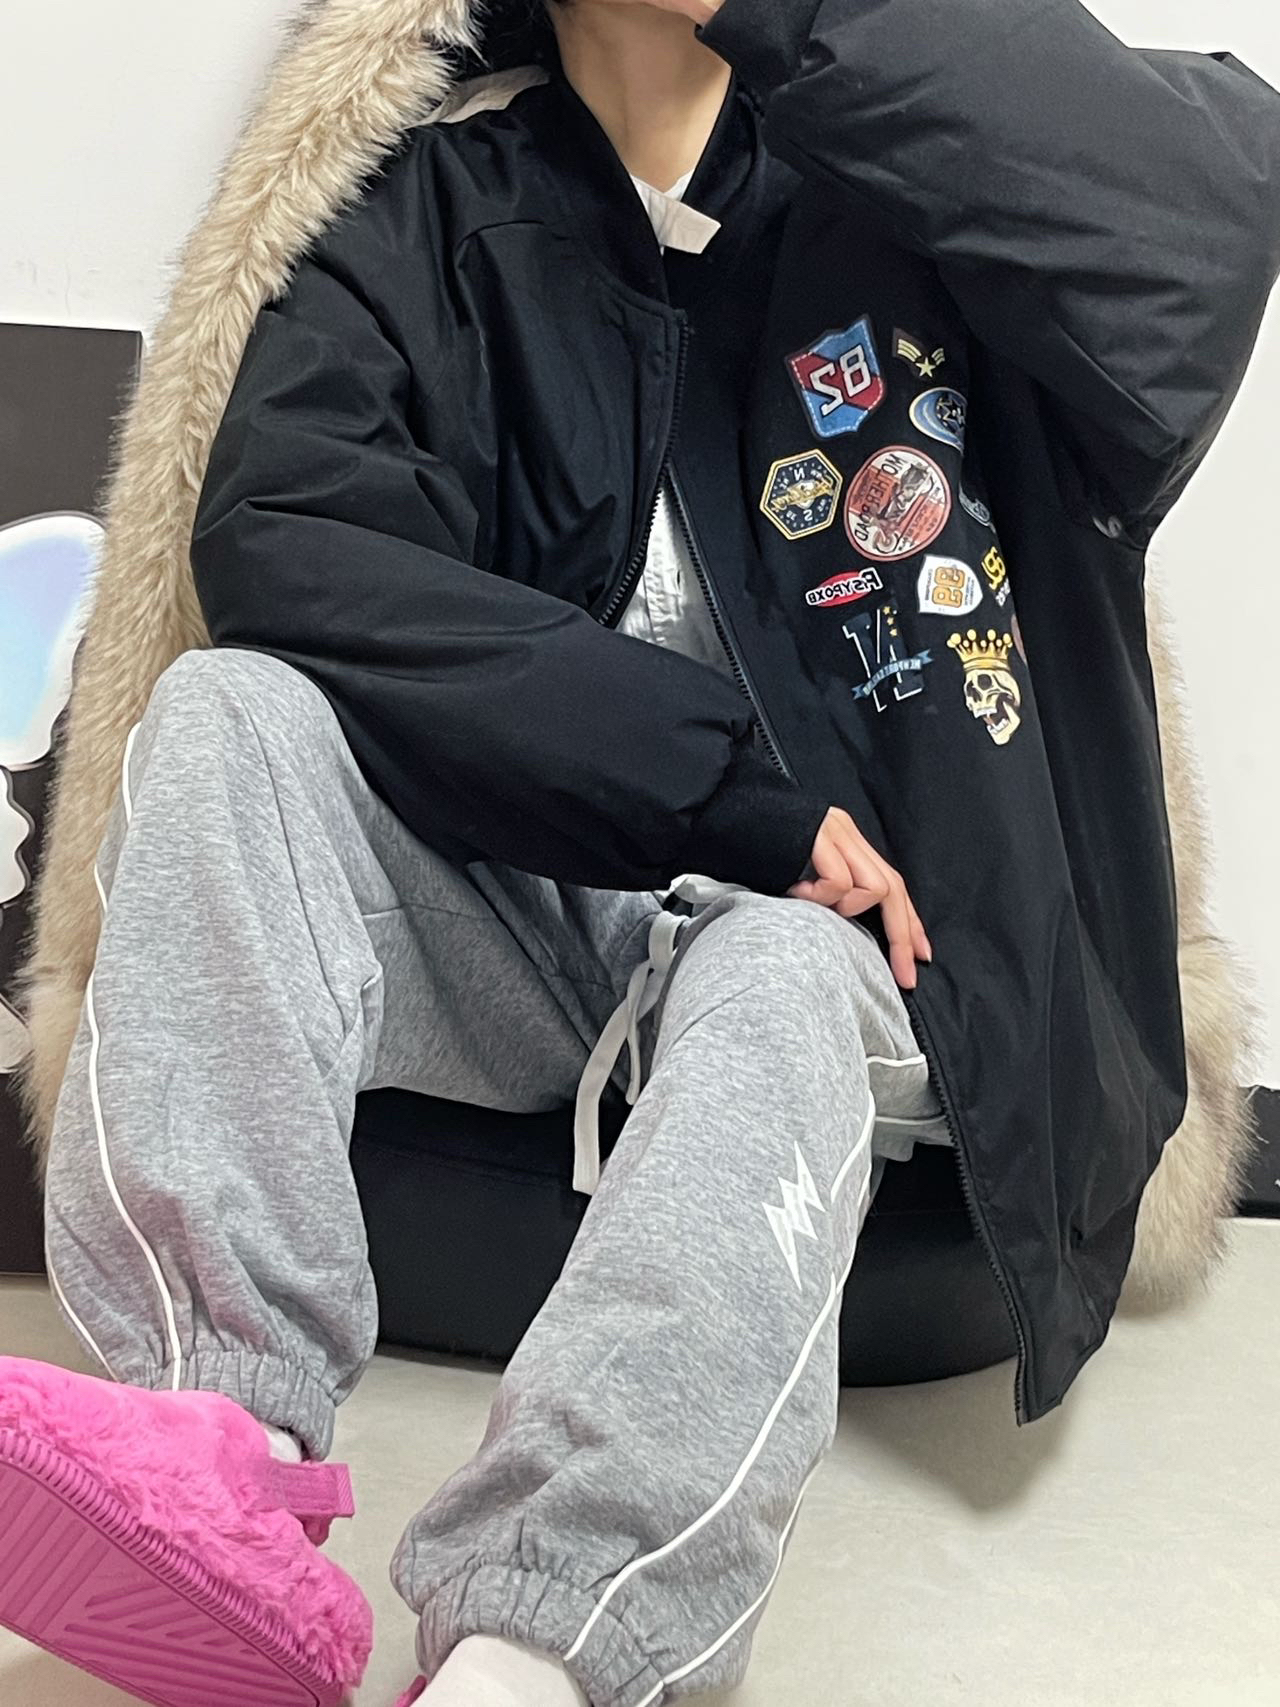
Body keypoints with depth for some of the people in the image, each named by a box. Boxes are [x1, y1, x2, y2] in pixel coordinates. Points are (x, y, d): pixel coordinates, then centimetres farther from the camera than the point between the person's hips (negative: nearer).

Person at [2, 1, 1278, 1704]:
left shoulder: (934, 147, 3)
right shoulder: (440, 204, 7)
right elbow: (278, 538, -11)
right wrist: (716, 778, -18)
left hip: (828, 923, -2)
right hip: (505, 905, 2)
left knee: (773, 998, -32)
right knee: (229, 714, -20)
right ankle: (220, 1443, -37)